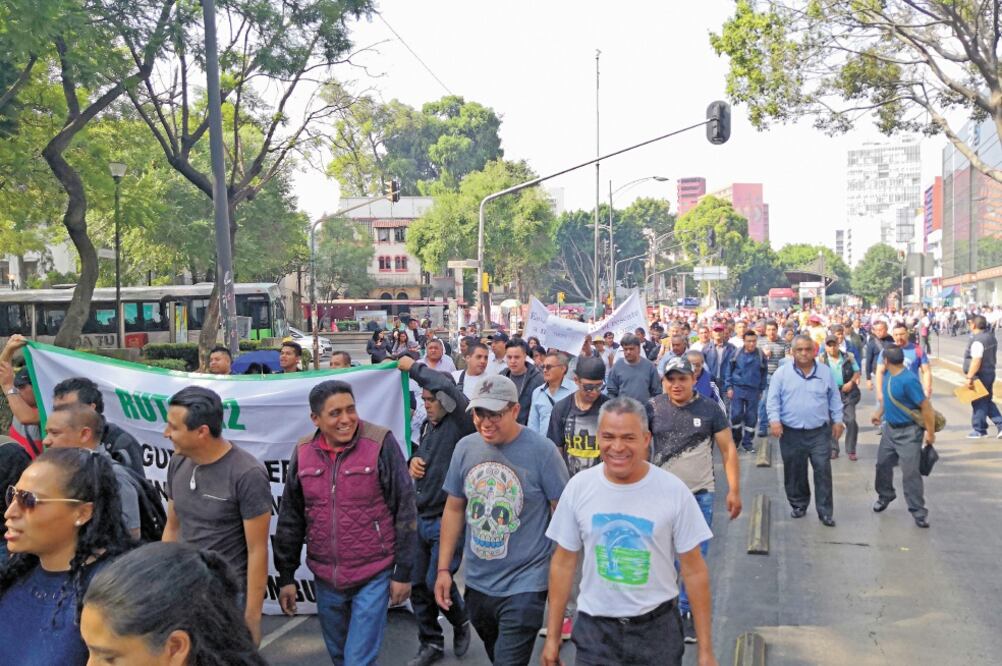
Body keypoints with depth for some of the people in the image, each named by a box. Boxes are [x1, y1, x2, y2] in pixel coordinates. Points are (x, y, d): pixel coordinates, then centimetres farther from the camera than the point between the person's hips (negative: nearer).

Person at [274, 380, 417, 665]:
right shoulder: (303, 452, -1)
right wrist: (286, 576, 8)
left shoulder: (381, 443, -14)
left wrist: (403, 571, -8)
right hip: (325, 579, 5)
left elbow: (405, 510, -10)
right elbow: (290, 518, 7)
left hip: (373, 576, -4)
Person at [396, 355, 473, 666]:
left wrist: (413, 367, -23)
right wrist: (414, 460, 2)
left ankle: (461, 621, 28)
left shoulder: (461, 423, -16)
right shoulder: (429, 424, 8)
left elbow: (448, 387, -34)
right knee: (417, 584, 11)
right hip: (421, 517, 8)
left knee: (437, 582, -4)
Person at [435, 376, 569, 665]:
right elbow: (454, 509, 8)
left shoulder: (542, 450, -15)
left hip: (524, 586, -5)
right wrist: (443, 569, 6)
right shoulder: (465, 447, -1)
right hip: (476, 583, 5)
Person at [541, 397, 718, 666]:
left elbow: (694, 570, -5)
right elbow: (563, 564, 2)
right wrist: (552, 636, 3)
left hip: (658, 627, -1)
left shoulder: (674, 491, -11)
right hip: (594, 627, 1)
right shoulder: (578, 487, -6)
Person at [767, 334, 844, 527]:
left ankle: (825, 511, 6)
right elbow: (773, 399, -2)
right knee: (795, 473, 10)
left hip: (820, 432, 1)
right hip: (791, 433, 0)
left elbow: (834, 398, 11)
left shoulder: (825, 372, 4)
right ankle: (798, 504, 27)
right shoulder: (782, 373, -2)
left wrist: (837, 420, 6)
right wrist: (774, 420, -14)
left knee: (823, 472, -2)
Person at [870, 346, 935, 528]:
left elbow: (926, 406, -24)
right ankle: (885, 496, 43)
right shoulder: (888, 375, -2)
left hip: (908, 433, -8)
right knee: (882, 464, 20)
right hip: (889, 428, 8)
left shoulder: (908, 380, -28)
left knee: (910, 473, -3)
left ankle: (919, 512, 9)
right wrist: (879, 412, 26)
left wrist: (930, 433, -19)